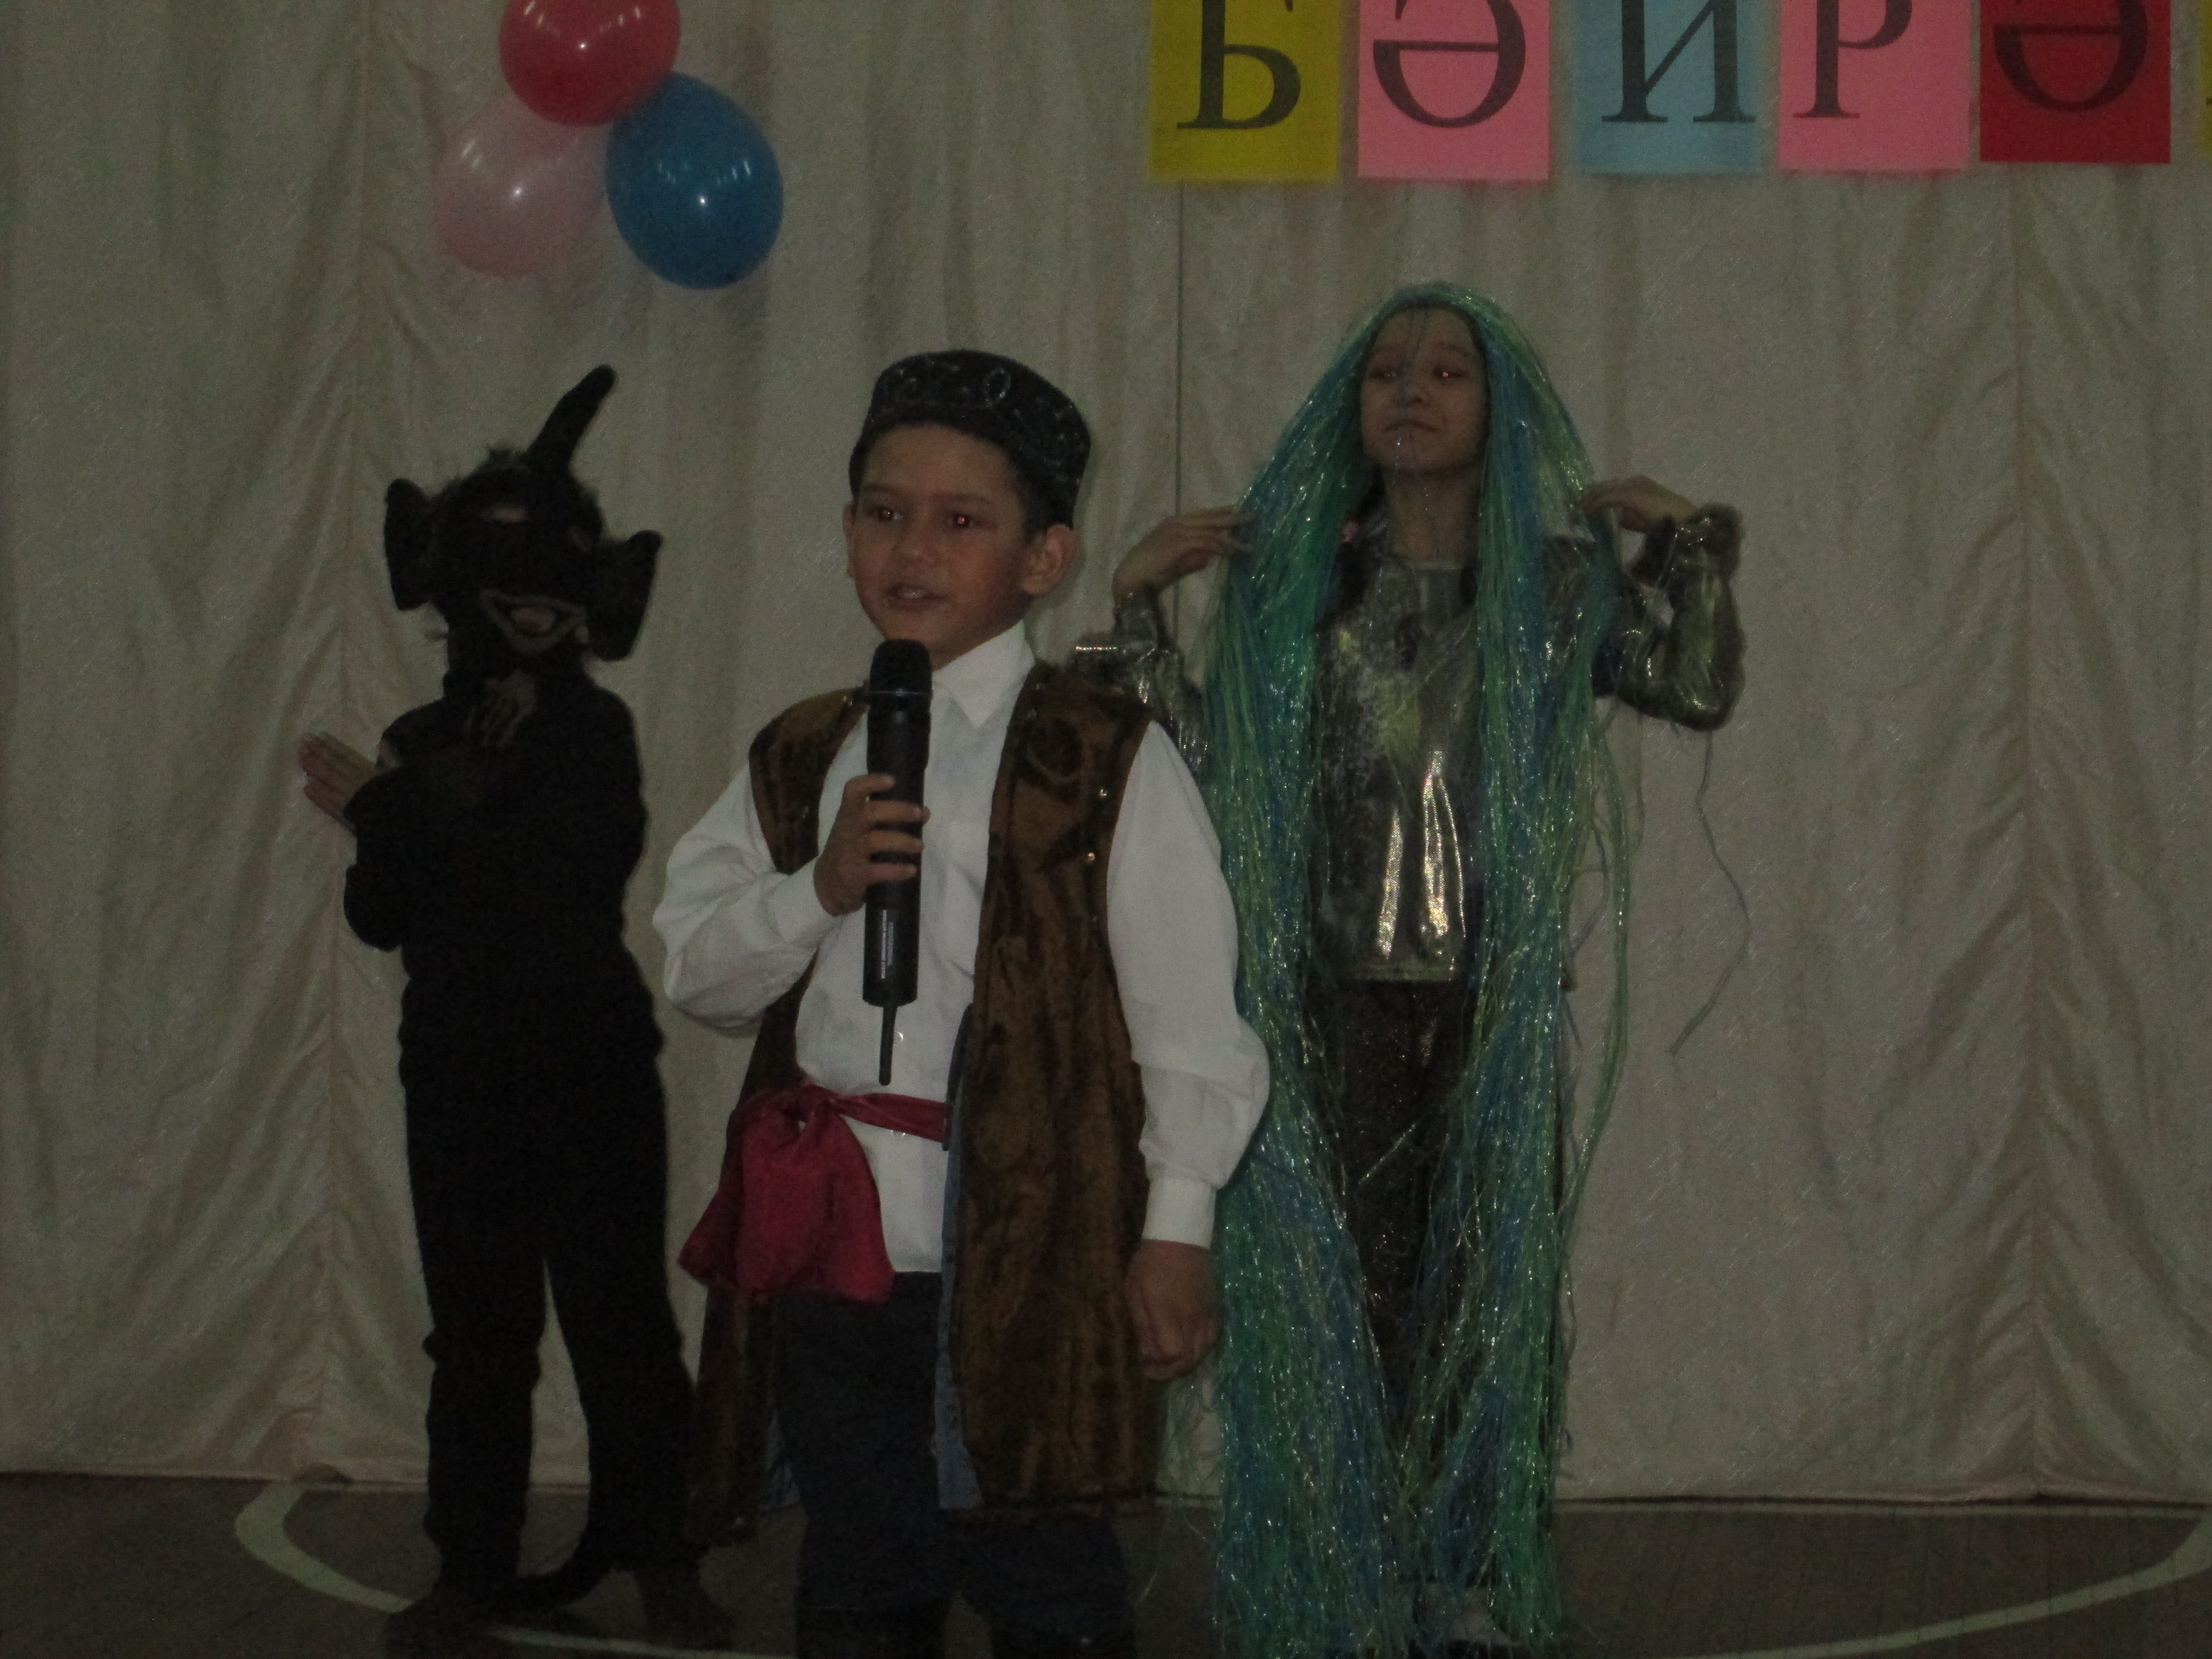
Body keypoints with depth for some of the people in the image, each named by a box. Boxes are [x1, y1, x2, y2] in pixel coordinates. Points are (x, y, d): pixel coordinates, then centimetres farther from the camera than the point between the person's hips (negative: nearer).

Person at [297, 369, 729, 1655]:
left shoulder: (595, 731, -2)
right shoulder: (423, 739, 10)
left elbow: (567, 868, -18)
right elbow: (380, 917, 5)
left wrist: (392, 811, -11)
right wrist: (397, 815, -15)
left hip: (593, 1075, -3)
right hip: (460, 1077, 4)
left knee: (621, 1316, -2)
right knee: (477, 1331, 6)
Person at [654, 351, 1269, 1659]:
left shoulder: (1108, 763, -4)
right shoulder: (800, 762, 12)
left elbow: (1188, 1014, -6)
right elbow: (697, 973, 10)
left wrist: (1176, 1230, -11)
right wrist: (817, 890, -8)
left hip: (1024, 1251, -5)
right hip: (830, 1246, 5)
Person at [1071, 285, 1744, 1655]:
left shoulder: (1557, 583, 8)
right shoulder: (1294, 581, 7)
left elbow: (1700, 691, -2)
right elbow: (1203, 762, 4)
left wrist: (1687, 538, -7)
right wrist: (1138, 611, -4)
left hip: (1496, 1010, 0)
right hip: (1333, 1009, 0)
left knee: (1491, 1300, 2)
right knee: (1334, 1307, 0)